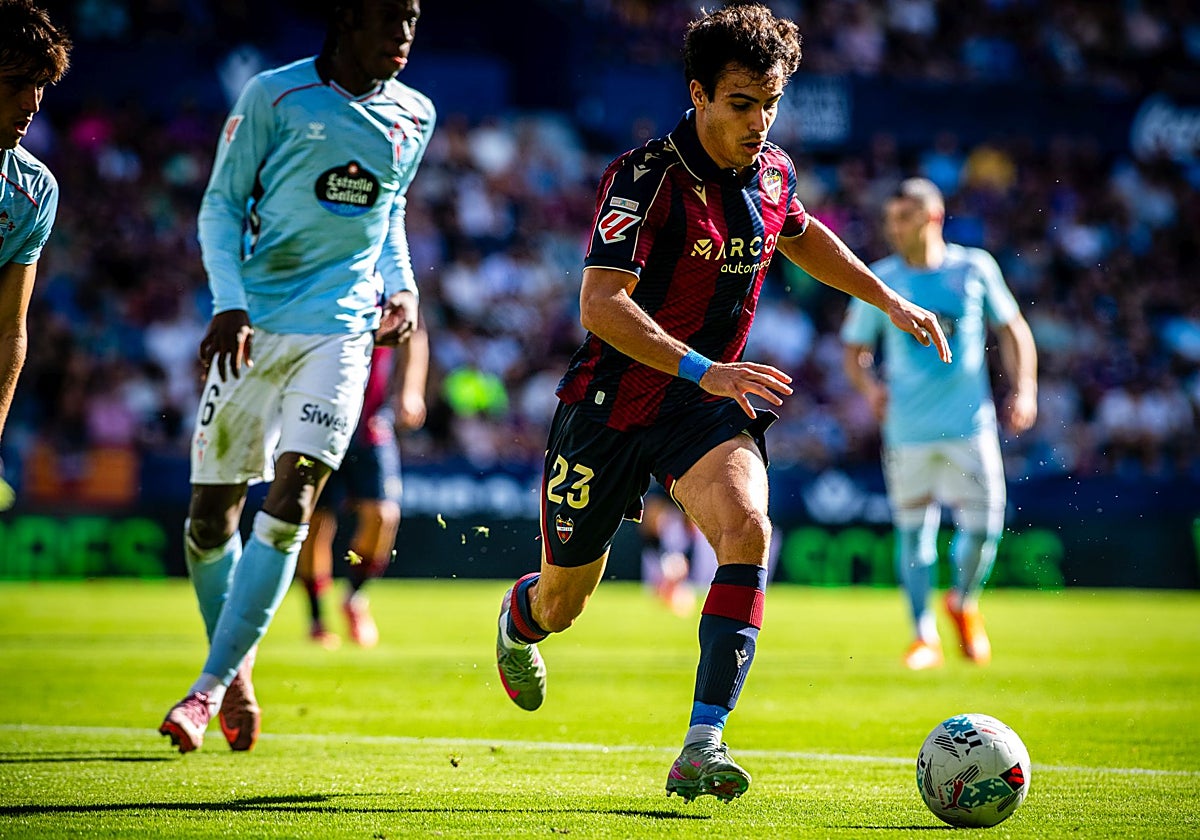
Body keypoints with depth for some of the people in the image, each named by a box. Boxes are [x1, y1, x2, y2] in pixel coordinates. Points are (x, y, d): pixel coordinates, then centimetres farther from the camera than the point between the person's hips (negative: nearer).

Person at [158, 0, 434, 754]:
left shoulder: (414, 116, 9)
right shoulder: (274, 96, -4)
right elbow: (222, 205, 1)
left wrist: (401, 286, 9)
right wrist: (229, 303, -12)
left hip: (340, 331, 1)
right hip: (254, 327, -1)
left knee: (289, 506, -15)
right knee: (212, 516, 3)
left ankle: (211, 686, -11)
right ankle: (236, 668, 27)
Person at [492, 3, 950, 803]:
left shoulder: (772, 172, -2)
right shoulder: (645, 176, -22)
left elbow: (799, 235, 24)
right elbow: (600, 302, -32)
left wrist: (889, 300, 20)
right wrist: (703, 370, -42)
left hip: (708, 405, 4)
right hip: (612, 401, -4)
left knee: (748, 531, -28)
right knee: (563, 603, 10)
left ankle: (702, 746, -27)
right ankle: (518, 621, 51)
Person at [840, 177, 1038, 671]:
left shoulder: (974, 268, 2)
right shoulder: (880, 281, 3)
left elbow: (1011, 328, 12)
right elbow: (854, 349, 10)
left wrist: (1023, 389, 3)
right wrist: (869, 386, -9)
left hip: (970, 424, 0)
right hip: (907, 428, 0)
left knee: (984, 524, -7)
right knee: (912, 529, -1)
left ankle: (963, 603, 22)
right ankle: (924, 635, 11)